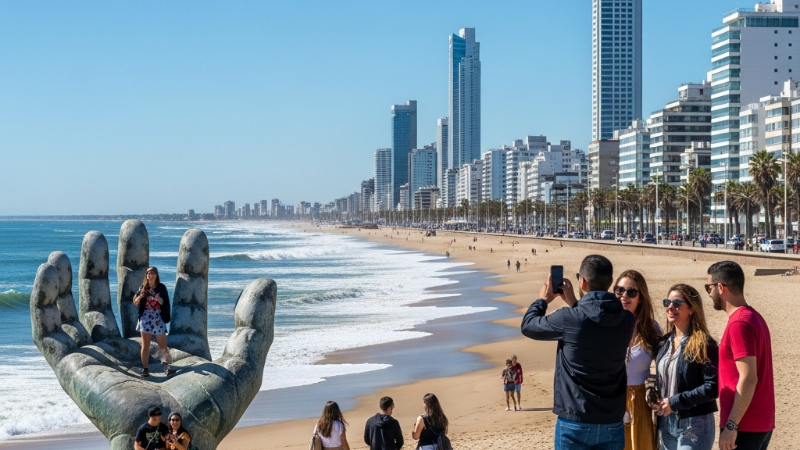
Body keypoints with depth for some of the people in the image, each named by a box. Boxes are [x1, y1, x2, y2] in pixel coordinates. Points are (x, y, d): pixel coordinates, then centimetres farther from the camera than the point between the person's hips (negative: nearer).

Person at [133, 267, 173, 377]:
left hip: (158, 318, -1)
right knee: (145, 345, 2)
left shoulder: (161, 287, 2)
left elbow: (163, 302, -8)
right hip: (145, 317, 1)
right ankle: (145, 369, 4)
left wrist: (155, 296, -24)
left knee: (162, 344, -4)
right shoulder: (143, 287, 7)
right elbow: (135, 303, 6)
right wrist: (140, 296, -14)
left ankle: (167, 366, -4)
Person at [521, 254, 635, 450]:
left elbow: (528, 325, 2)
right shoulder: (626, 320, -2)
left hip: (575, 421, -4)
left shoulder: (570, 319, -15)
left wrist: (543, 299, 19)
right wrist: (574, 304, 23)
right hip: (612, 422, 4)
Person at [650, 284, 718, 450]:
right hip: (666, 424, 7)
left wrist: (675, 402, -18)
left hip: (695, 426, -7)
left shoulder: (704, 344, -11)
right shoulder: (664, 343, 11)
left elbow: (713, 387, -18)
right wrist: (656, 399, 0)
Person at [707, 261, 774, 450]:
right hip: (762, 423, 10)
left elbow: (748, 379, -22)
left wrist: (731, 425, -20)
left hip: (744, 427, -10)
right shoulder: (753, 317, 14)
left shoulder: (739, 323, -16)